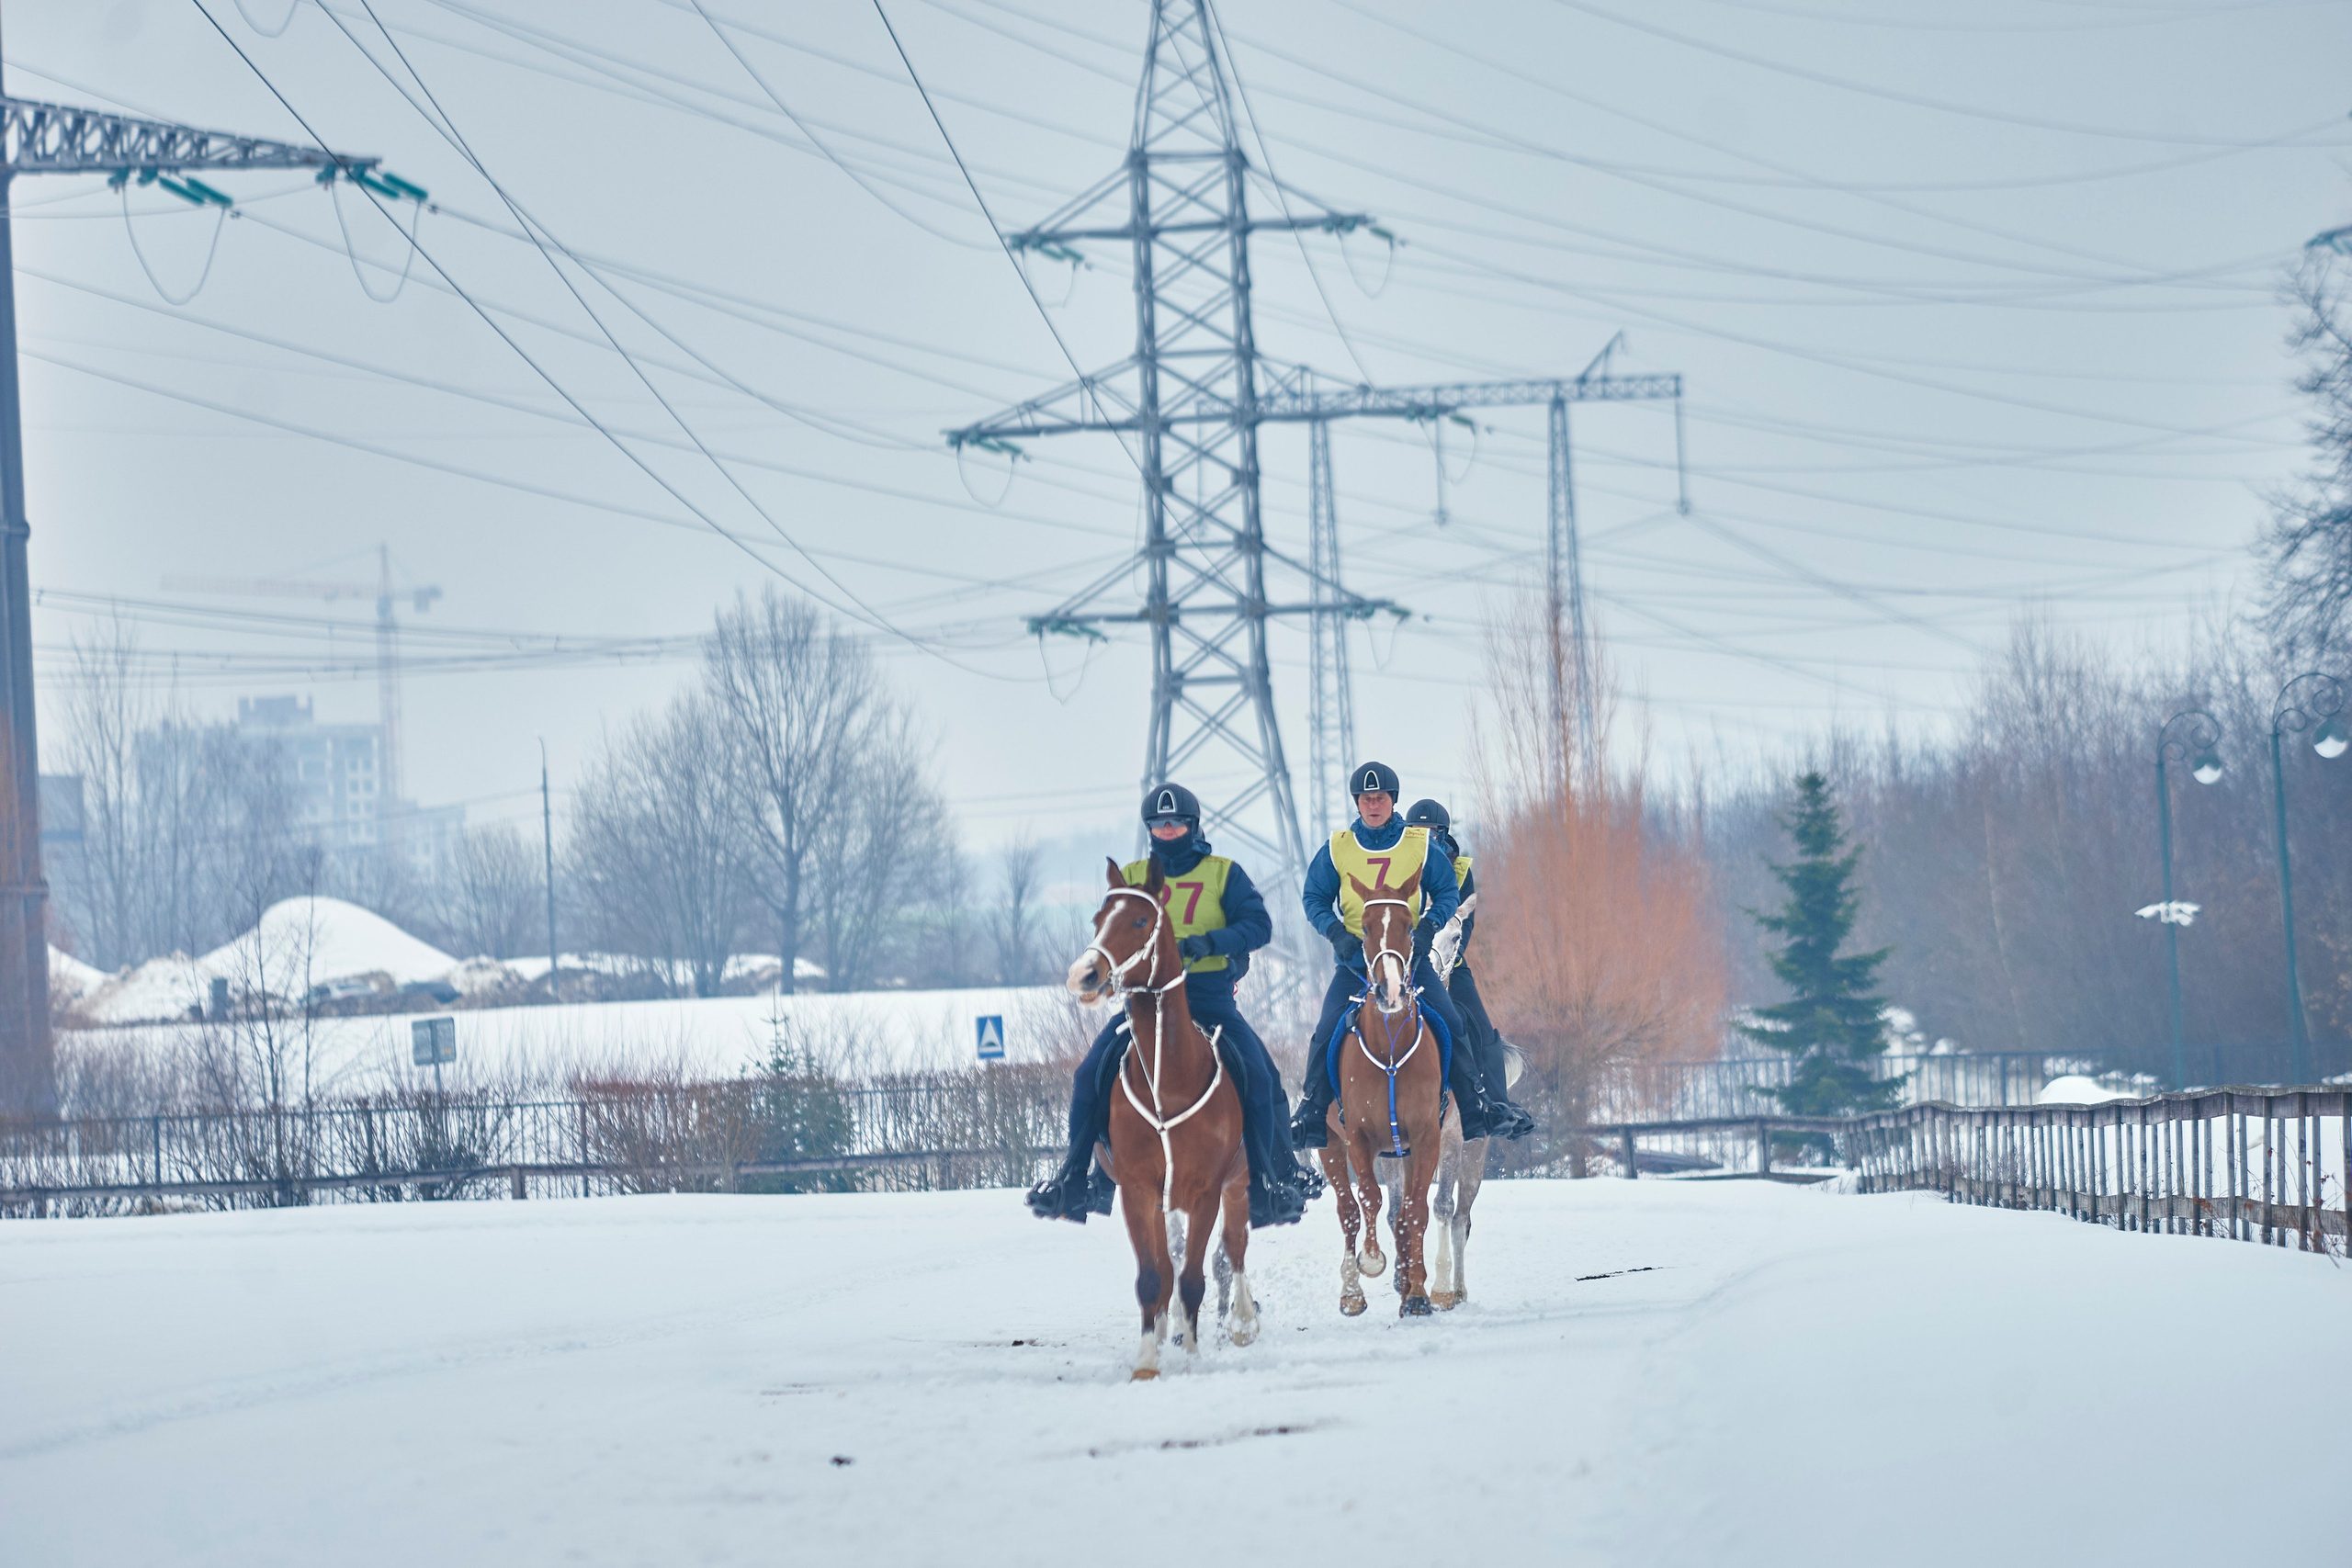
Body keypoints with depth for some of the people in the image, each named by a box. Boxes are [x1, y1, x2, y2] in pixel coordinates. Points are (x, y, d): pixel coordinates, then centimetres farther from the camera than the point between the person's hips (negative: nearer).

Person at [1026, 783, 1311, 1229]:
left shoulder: (1223, 874, 6)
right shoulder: (1131, 877, 13)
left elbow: (1258, 925, -4)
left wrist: (1209, 942, -20)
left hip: (1209, 996, -2)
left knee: (1258, 1076, -22)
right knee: (1090, 1075, -14)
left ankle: (1268, 1181, -10)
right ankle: (1075, 1178, -3)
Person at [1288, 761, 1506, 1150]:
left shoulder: (1421, 845, 4)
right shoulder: (1337, 849, 4)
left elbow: (1447, 892, 8)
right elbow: (1314, 897, 10)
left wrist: (1429, 927, -10)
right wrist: (1336, 932, -8)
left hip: (1411, 953, 0)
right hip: (1355, 957, 0)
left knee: (1450, 1025, -13)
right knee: (1325, 1034, -14)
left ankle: (1475, 1113, -2)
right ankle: (1311, 1119, -4)